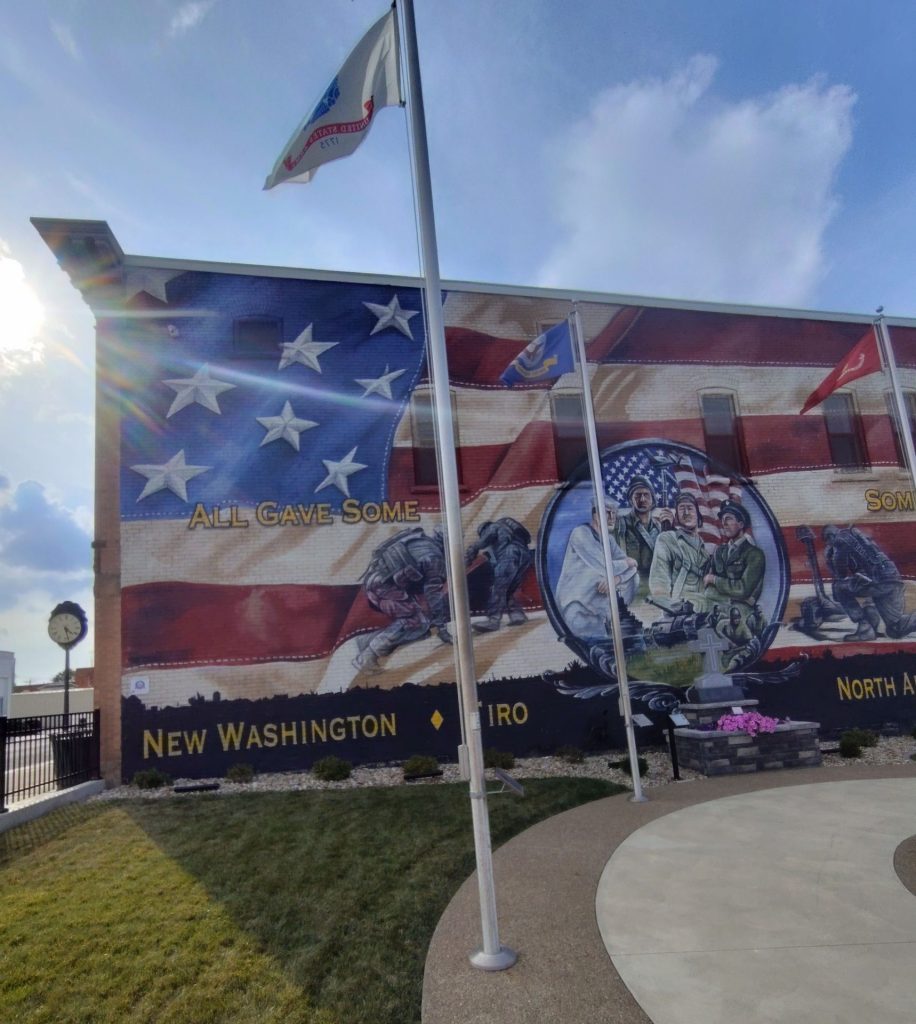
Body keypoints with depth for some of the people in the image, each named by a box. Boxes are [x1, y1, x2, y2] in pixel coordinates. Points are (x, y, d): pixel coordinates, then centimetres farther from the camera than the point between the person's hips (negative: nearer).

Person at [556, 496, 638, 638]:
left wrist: (616, 578, -21)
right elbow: (605, 568, -21)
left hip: (598, 602, 8)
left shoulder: (609, 539, 11)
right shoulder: (581, 533, -13)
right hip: (577, 604, -8)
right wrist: (627, 563, -4)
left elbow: (632, 568, 0)